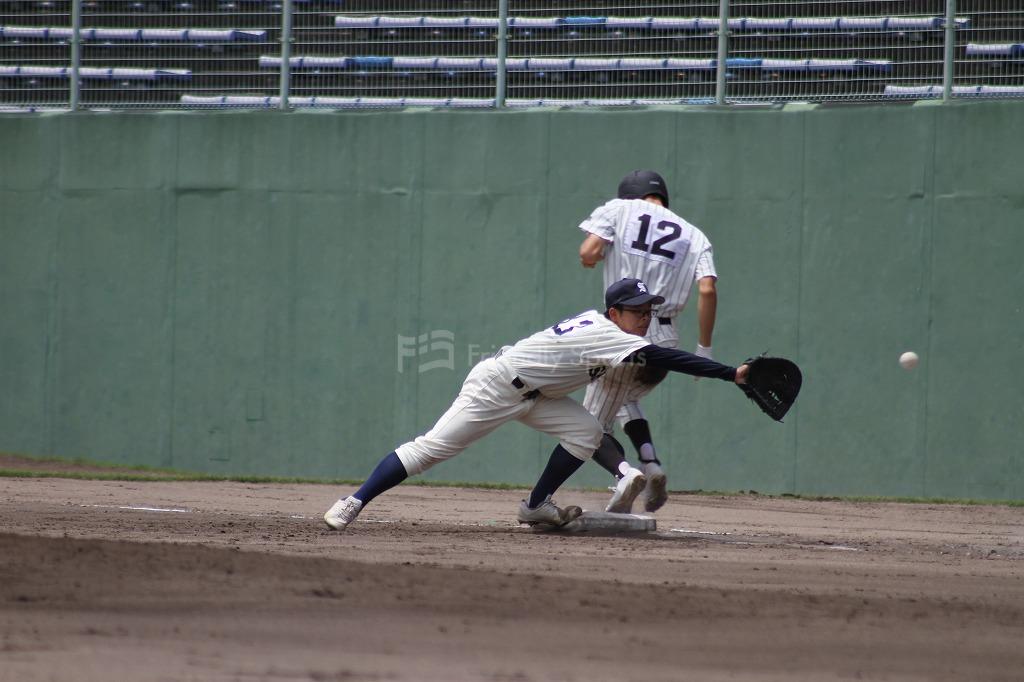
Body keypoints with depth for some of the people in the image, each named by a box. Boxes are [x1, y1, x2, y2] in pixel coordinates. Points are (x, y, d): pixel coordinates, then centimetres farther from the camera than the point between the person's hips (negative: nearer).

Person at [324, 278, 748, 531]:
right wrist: (730, 374, -34)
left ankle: (537, 506, 5)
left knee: (586, 432, -4)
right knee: (432, 448, -12)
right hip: (495, 387, -9)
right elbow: (664, 359, -32)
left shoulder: (597, 324, 1)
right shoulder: (606, 335, -26)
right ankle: (354, 502, -9)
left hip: (530, 397, 9)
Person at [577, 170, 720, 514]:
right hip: (664, 342, 4)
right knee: (625, 397, 33)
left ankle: (623, 471, -25)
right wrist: (704, 351, 1)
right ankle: (651, 464, 10)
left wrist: (598, 254, 17)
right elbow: (707, 290, -3)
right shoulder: (694, 236, 12)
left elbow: (587, 255, -8)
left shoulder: (618, 210, 7)